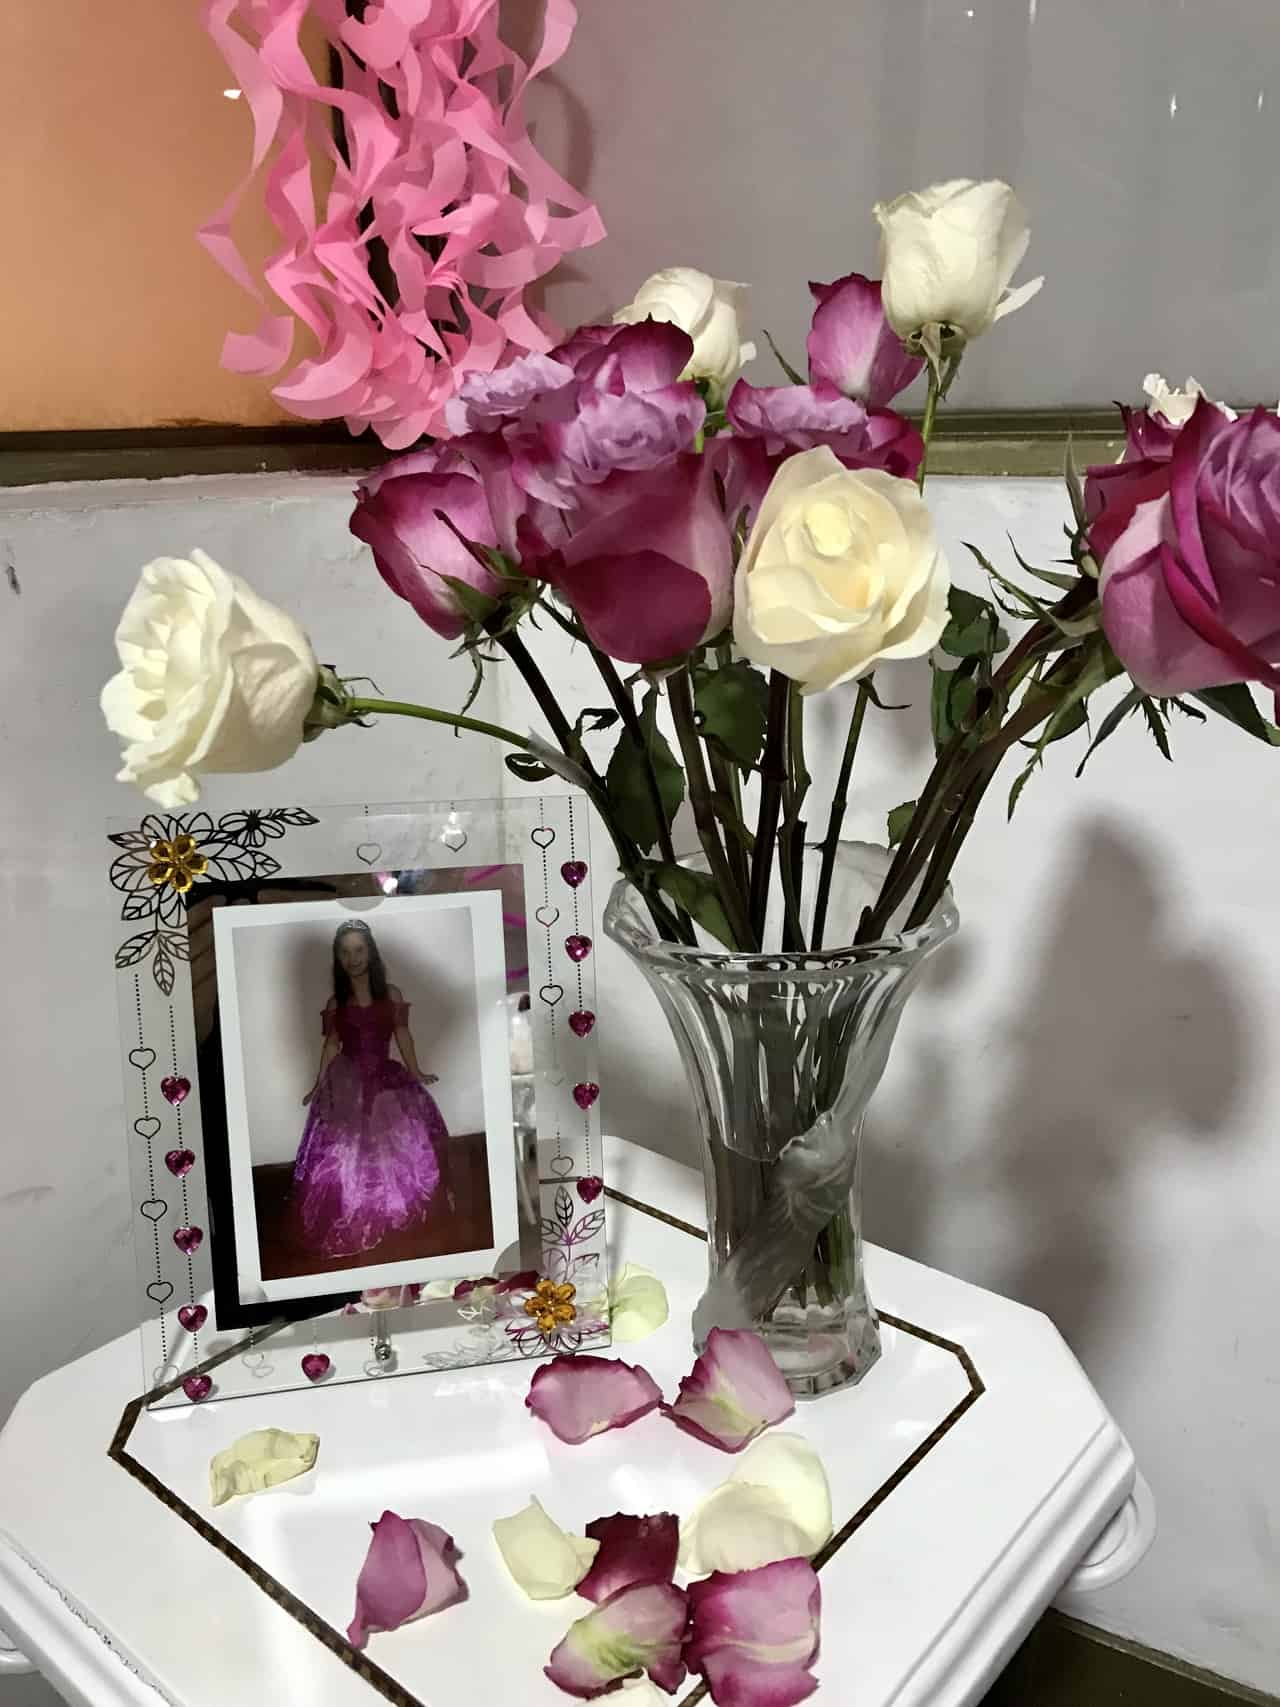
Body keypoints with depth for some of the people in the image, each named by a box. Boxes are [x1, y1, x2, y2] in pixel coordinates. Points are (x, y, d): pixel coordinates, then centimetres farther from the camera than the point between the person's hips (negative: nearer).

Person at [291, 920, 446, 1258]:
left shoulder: (391, 995, 1)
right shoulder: (336, 1003, 2)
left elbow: (403, 1036, 3)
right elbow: (331, 1045, 6)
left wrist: (416, 1073, -3)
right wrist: (319, 1086, 2)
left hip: (386, 1079, 0)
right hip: (347, 1084, 0)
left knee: (401, 1148, 0)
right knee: (346, 1155, 1)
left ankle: (401, 1219, 17)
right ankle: (349, 1229, 13)